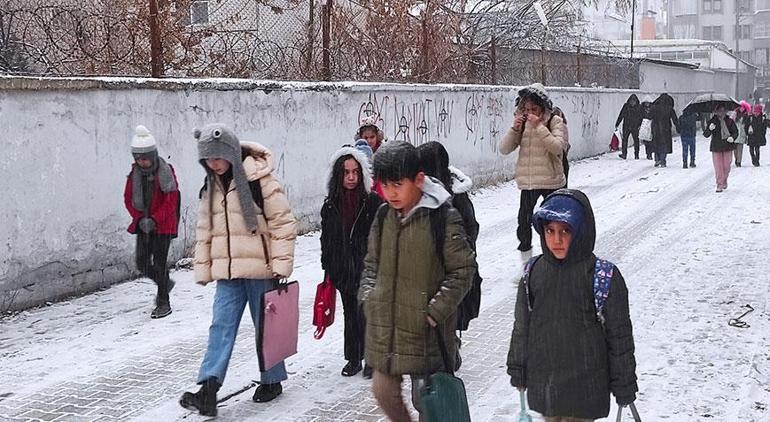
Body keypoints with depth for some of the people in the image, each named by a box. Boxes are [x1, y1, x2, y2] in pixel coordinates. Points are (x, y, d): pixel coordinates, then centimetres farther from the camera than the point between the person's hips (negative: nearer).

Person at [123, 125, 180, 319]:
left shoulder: (166, 171, -11)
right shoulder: (134, 173, 2)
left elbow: (171, 202, -12)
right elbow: (128, 199, 7)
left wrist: (154, 220, -19)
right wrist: (140, 219, -7)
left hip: (163, 224, -5)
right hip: (143, 224, 5)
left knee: (159, 263, -4)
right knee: (142, 263, 6)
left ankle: (163, 303, 9)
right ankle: (165, 283, 34)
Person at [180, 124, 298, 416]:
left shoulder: (259, 178, -11)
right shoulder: (211, 185, 9)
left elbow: (283, 222, -11)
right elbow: (204, 230, 15)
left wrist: (281, 264, -12)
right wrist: (203, 269, 12)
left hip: (260, 268, -5)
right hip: (227, 271, 5)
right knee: (221, 326, -4)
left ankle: (272, 381, 24)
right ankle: (208, 391, -10)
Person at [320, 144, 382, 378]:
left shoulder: (373, 201, -7)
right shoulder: (331, 205, 3)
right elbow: (326, 240, 10)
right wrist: (328, 270, 9)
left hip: (369, 269, -3)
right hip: (343, 270, 3)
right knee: (350, 314, 13)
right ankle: (353, 358, 26)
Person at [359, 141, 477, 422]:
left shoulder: (443, 218, -15)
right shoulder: (383, 216, 3)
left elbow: (463, 270, -11)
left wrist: (436, 311, -15)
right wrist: (368, 298, 2)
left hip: (425, 328, -5)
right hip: (385, 325, 5)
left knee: (425, 398, 5)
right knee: (383, 390, 13)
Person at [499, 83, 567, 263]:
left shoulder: (555, 122, -6)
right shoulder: (522, 123, 4)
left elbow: (557, 147, -21)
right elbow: (504, 149, -2)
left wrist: (539, 127, -25)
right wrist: (514, 129, -16)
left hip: (551, 180, -2)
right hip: (528, 181, 2)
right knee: (524, 221, -1)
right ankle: (525, 258, 14)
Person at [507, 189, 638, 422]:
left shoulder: (604, 277, -12)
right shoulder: (534, 271, 0)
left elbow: (619, 335, -6)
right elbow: (521, 326, 11)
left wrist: (624, 384, -2)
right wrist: (517, 369, 15)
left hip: (584, 386, -4)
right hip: (542, 382, 4)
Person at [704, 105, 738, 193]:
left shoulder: (729, 121, 2)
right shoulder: (711, 122, -3)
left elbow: (735, 131, 10)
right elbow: (706, 134, -6)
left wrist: (732, 137, -12)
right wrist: (709, 129, -28)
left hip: (727, 147, 2)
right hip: (716, 147, -1)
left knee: (726, 166, 7)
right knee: (718, 167, -5)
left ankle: (724, 181, 31)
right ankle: (719, 185, 2)